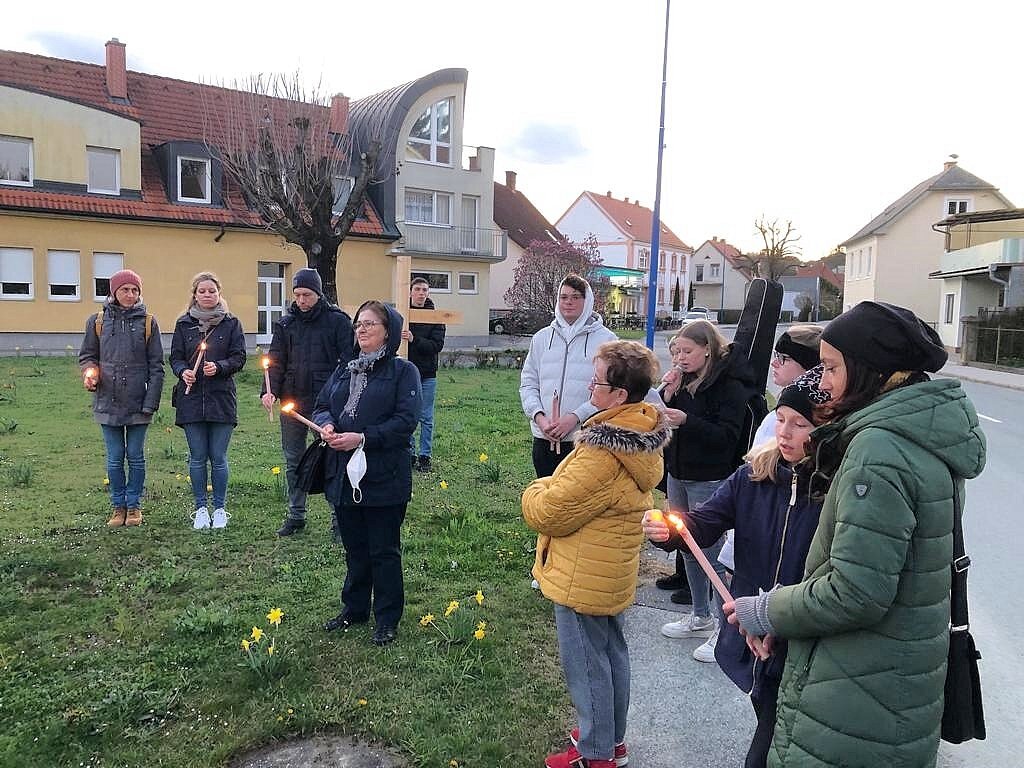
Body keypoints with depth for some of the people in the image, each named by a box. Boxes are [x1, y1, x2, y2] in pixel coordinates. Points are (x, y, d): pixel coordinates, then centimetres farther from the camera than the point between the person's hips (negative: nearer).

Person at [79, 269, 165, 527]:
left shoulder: (148, 322, -1)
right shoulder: (97, 321, 3)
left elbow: (156, 366, -1)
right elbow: (87, 355, 13)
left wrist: (151, 402, -8)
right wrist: (90, 372, -10)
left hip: (138, 404, -1)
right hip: (108, 403, 1)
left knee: (136, 457, 7)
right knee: (114, 458, 8)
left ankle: (134, 506, 21)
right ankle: (118, 506, 22)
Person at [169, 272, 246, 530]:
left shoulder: (231, 323, 4)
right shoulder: (184, 323, 9)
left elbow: (239, 358, 0)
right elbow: (175, 357, 8)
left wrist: (219, 367, -17)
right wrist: (183, 371, -13)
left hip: (221, 398, -1)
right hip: (191, 398, 2)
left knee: (218, 458, 3)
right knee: (197, 458, 7)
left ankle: (220, 508, 17)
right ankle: (201, 508, 20)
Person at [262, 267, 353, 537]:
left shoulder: (337, 320, -3)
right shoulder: (286, 323, 9)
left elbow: (348, 362, -6)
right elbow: (276, 361, 7)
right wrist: (269, 391, -8)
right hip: (292, 402, 5)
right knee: (293, 461, 12)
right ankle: (296, 515, 25)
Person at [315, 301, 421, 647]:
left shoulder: (402, 371, -7)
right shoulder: (344, 370, 14)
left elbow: (406, 420, -16)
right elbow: (321, 406, 14)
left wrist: (362, 438, -22)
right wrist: (326, 424, -10)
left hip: (384, 478, -6)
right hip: (344, 475, 6)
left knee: (384, 550, 6)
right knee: (354, 549, 19)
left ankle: (387, 620, 20)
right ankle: (354, 609, 35)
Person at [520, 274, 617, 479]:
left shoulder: (606, 340, -2)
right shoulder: (542, 338, 11)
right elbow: (528, 383, 10)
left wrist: (575, 417, -17)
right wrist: (538, 416, -7)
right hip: (544, 440, 4)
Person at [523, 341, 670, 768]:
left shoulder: (603, 454, -32)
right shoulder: (642, 436, -2)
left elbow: (549, 513, -25)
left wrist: (535, 493, -6)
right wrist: (554, 490, 2)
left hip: (583, 581, -9)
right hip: (614, 574, 9)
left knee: (585, 664, 9)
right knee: (612, 653, 22)